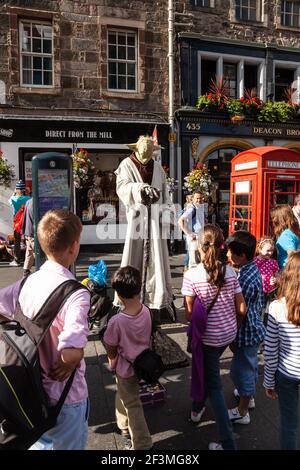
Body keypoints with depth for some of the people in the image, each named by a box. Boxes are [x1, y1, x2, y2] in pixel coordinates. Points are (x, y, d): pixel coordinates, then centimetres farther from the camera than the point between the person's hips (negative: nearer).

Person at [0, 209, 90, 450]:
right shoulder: (76, 293, -29)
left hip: (33, 390, 6)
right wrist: (63, 370, -19)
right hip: (65, 397, -6)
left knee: (42, 444, 31)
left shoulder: (28, 282, -8)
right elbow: (71, 352, -41)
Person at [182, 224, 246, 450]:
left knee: (214, 385, 11)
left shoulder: (191, 276, -19)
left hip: (208, 337, -5)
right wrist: (232, 322, 14)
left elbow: (189, 313, -13)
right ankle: (198, 407, 51)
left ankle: (228, 442, 18)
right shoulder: (230, 273, -8)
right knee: (208, 370, 30)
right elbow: (241, 309, -5)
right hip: (229, 334, 5)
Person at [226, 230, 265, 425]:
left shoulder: (245, 279, -31)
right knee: (250, 365, 26)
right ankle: (249, 396, 48)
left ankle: (242, 412, 25)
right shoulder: (254, 268, -2)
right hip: (254, 328, 9)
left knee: (242, 369, 7)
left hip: (246, 332, -9)